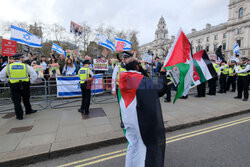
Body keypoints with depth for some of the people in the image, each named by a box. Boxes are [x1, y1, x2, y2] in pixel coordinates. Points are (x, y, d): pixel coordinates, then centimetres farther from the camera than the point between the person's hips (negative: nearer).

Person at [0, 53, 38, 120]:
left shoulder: (8, 67, -1)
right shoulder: (26, 66, -5)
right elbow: (34, 75, -6)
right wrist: (30, 81, 5)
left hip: (14, 86, 0)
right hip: (25, 85, 0)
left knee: (16, 101, 9)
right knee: (26, 99, 20)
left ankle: (19, 115, 16)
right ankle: (28, 110, 35)